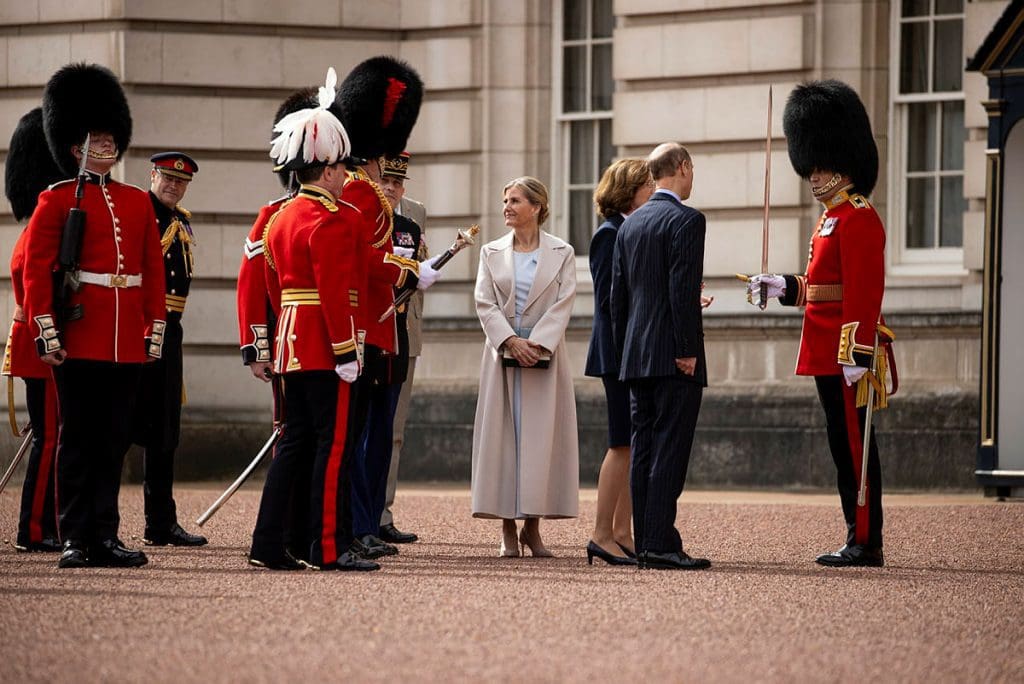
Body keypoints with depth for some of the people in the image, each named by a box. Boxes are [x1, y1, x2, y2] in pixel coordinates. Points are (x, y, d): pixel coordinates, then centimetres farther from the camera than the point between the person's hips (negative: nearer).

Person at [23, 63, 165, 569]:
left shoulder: (138, 202, 13)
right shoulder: (57, 201, -1)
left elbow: (154, 270, 14)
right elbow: (35, 269, -6)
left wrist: (156, 328, 8)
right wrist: (46, 329, -13)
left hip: (127, 341, 4)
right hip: (79, 340, -4)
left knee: (114, 440, 6)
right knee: (79, 438, -1)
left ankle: (105, 536, 10)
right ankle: (75, 538, 2)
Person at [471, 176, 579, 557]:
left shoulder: (561, 253, 4)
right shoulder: (492, 253, 9)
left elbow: (563, 304, -3)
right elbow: (485, 303, 2)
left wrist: (537, 344, -15)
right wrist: (510, 340, -13)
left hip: (545, 353, -1)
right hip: (502, 354, 1)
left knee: (542, 436, -3)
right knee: (502, 434, -2)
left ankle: (533, 525, 4)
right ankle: (508, 528, 1)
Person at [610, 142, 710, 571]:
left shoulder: (630, 224, 15)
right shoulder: (686, 220, -9)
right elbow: (683, 290, -17)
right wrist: (688, 351, -15)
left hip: (636, 357, 8)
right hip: (673, 356, -8)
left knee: (643, 450, 7)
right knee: (669, 450, -9)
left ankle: (645, 544, 8)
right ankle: (660, 545, -13)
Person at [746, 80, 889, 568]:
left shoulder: (858, 218, -13)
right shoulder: (833, 219, 19)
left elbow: (864, 291, -20)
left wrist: (857, 352, -26)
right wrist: (783, 288, 15)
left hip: (846, 351, -10)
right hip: (828, 351, 10)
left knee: (853, 445, -7)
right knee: (844, 445, 10)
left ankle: (866, 543, -5)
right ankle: (859, 541, 14)